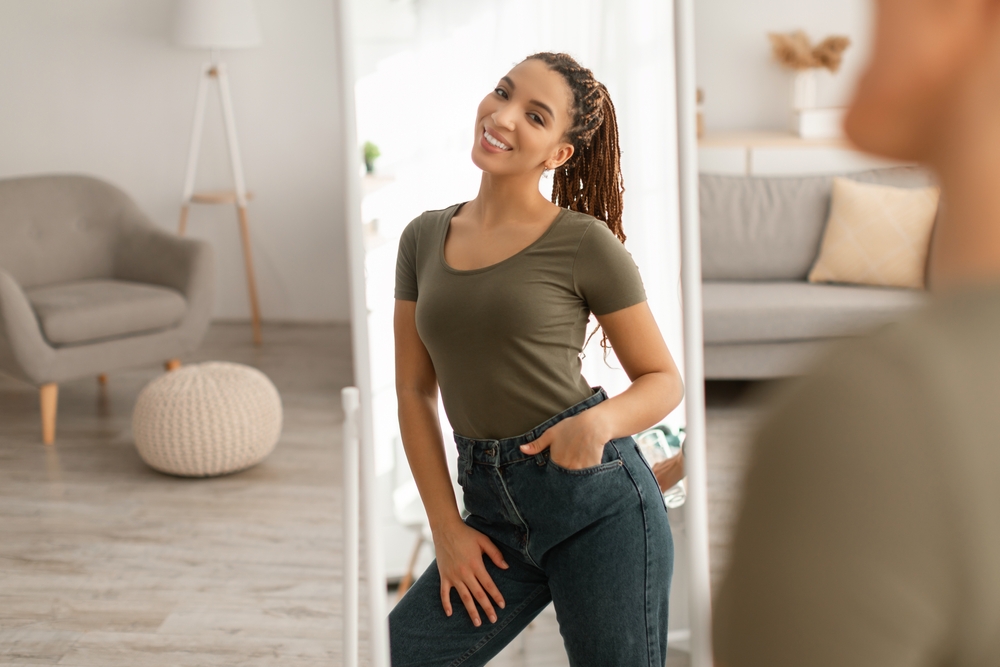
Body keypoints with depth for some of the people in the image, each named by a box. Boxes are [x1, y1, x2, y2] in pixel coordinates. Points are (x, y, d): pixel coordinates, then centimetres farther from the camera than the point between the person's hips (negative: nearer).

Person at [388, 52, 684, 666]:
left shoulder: (585, 244, -5)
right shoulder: (424, 238, 8)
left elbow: (664, 379, 1)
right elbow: (414, 390, 10)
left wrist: (602, 421, -21)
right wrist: (446, 527, 3)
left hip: (596, 498, -4)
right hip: (494, 510, 4)